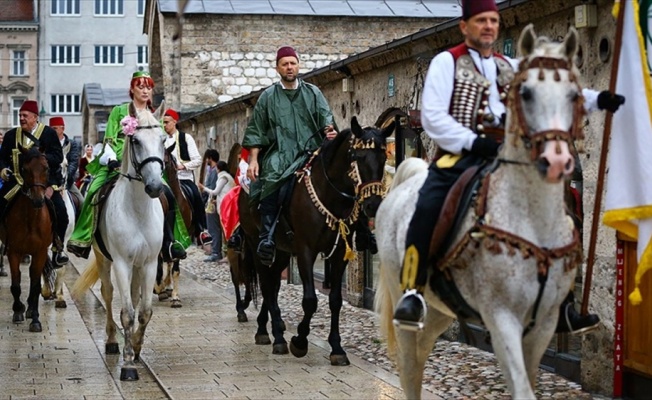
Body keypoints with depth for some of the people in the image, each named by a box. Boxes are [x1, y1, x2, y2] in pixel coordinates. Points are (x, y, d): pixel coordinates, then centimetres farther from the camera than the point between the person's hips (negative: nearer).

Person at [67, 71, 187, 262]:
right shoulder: (119, 111, 8)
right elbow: (109, 140, 3)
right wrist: (111, 158, -13)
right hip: (117, 164, -3)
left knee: (170, 197, -16)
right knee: (95, 193, -28)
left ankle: (168, 243, -8)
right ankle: (81, 239, -20)